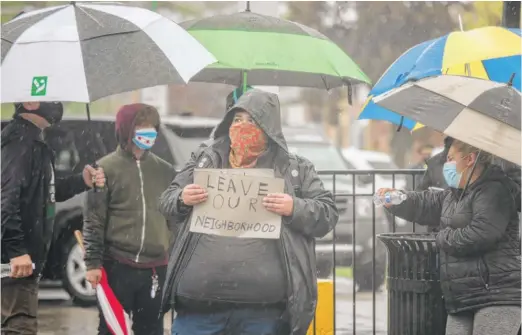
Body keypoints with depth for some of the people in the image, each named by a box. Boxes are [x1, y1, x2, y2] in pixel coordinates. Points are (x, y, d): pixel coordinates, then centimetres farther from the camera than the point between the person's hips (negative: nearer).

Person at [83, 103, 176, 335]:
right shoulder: (106, 168, 0)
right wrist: (93, 263, -8)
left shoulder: (165, 171, 11)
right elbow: (93, 220, -3)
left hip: (155, 268, 3)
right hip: (117, 266, -3)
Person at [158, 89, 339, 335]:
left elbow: (327, 215, 5)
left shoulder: (295, 169, 8)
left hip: (263, 305, -1)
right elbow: (166, 202, 17)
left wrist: (294, 208, -14)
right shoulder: (206, 160, 13)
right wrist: (182, 199, -6)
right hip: (200, 297, 2)